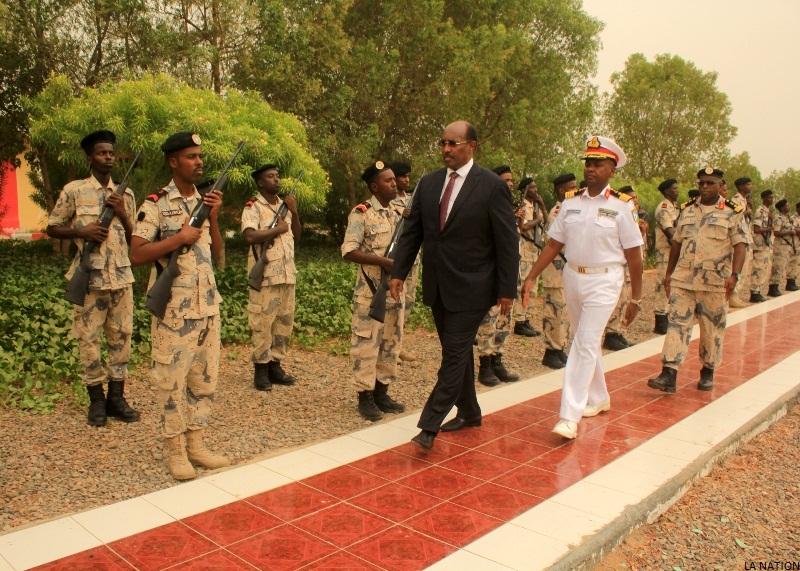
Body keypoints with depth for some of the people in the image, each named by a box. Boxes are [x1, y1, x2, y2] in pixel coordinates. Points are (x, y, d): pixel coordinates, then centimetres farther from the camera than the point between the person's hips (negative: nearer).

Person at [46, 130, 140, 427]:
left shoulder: (126, 194, 10)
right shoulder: (74, 190, 0)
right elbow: (52, 228, 5)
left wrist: (122, 214, -4)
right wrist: (81, 231, -12)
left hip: (122, 277, 3)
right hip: (89, 278, -3)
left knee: (121, 337, 6)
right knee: (88, 338, 2)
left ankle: (117, 397, 16)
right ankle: (96, 399, 15)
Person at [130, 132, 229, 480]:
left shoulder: (204, 202, 11)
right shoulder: (156, 204, -7)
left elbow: (216, 253, 10)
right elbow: (137, 254, -13)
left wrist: (213, 217, -2)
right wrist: (179, 238, -18)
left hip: (208, 305, 6)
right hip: (173, 308, -6)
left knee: (205, 378, 11)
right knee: (172, 379, 2)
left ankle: (196, 444, 23)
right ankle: (176, 451, 14)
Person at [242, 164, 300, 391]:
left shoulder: (284, 205, 15)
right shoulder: (253, 207, -6)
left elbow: (296, 236, 18)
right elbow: (250, 236, -23)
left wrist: (294, 212, 4)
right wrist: (277, 229, -13)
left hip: (287, 272, 7)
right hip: (265, 274, -7)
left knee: (285, 321, 10)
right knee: (262, 323, -3)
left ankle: (275, 365, 21)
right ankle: (261, 369, 7)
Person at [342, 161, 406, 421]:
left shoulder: (400, 212, 11)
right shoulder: (361, 213, -9)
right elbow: (348, 251, -15)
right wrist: (383, 261, -21)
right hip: (371, 290, -7)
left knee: (391, 342, 12)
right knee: (366, 343, -2)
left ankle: (382, 392, 25)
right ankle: (365, 396, 10)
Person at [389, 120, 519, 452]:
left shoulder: (492, 186, -9)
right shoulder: (428, 184, 6)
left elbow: (508, 241, -9)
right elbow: (412, 231, 10)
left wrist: (507, 290, -11)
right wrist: (399, 272, 1)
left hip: (471, 288, -6)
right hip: (437, 286, 6)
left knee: (454, 355, -6)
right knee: (457, 352, 17)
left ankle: (429, 427, -2)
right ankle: (469, 412, 33)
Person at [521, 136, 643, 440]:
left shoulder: (622, 205, -8)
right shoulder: (571, 201, 4)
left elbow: (633, 254, -6)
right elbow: (554, 244, 5)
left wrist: (635, 298, -5)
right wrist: (531, 277, -3)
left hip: (604, 281, -5)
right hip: (572, 277, 5)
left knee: (585, 345, -9)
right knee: (586, 343, 17)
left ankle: (569, 417, -6)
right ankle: (599, 398, 37)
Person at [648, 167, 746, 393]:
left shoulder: (732, 212, 1)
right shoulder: (687, 210, 11)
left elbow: (739, 245, -5)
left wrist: (734, 275, -18)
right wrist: (669, 273, 14)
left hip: (715, 282, -2)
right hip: (683, 279, 3)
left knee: (712, 329, 8)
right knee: (677, 324, -4)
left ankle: (708, 372, 25)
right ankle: (669, 375, -7)